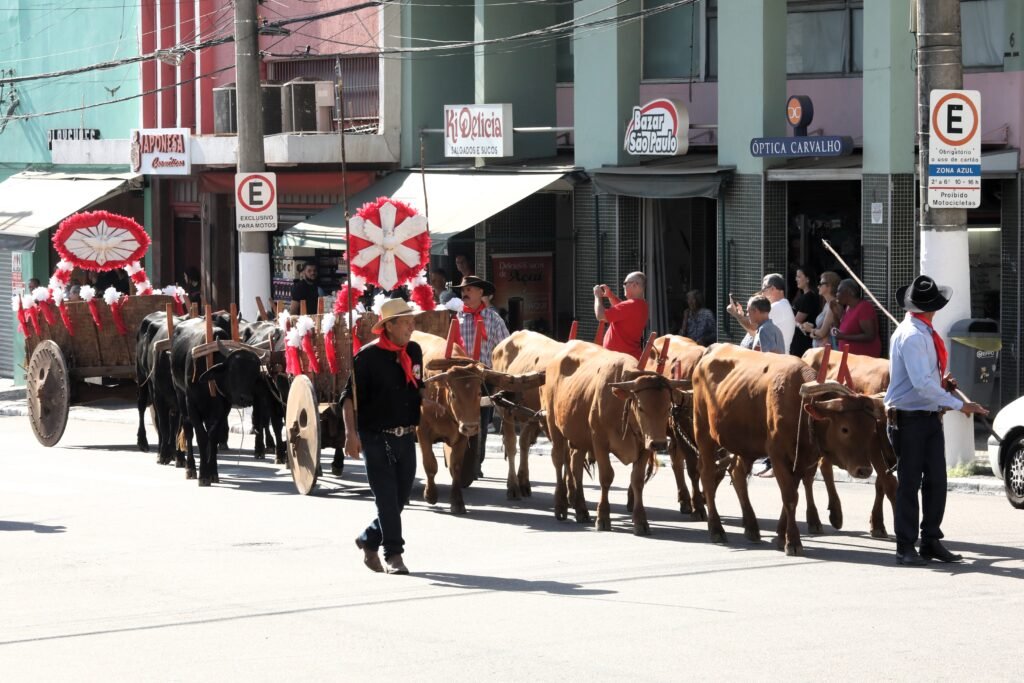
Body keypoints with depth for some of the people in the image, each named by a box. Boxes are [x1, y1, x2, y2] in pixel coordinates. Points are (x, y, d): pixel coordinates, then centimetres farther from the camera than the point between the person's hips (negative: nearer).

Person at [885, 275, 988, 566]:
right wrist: (959, 405, -24)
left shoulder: (925, 334, 10)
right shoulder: (911, 336, -18)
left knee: (936, 481, 8)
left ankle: (931, 542, 16)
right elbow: (922, 384, -25)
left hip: (930, 417, 8)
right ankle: (906, 547, 6)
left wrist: (942, 382, 3)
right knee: (910, 482, -1)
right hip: (908, 418, -8)